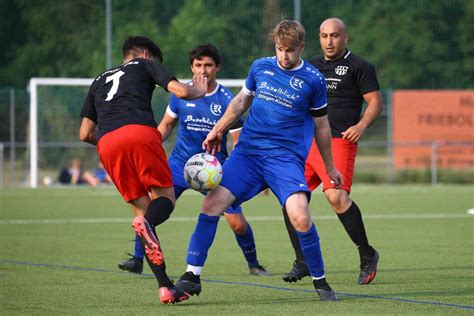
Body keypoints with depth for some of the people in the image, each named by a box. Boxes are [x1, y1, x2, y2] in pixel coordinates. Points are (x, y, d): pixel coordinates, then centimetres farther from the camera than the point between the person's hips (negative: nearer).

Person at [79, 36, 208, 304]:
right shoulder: (145, 65, 23)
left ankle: (165, 287, -2)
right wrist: (199, 91, 32)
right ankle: (146, 222, -34)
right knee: (165, 198, 6)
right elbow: (180, 91, 9)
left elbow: (85, 134, 30)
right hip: (140, 131, -4)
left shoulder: (99, 81, 36)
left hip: (107, 144, 4)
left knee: (142, 209, 10)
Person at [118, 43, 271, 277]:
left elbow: (239, 141, -7)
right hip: (180, 162, 2)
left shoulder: (226, 101, -10)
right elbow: (166, 124, 13)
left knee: (237, 223, -5)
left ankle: (253, 264, 20)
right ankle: (138, 260, -5)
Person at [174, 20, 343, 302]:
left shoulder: (313, 80, -1)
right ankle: (192, 276, -4)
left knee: (301, 218, -23)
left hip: (286, 157, -3)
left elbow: (321, 126, 11)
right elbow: (241, 101, 25)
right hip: (248, 150, 3)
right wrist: (218, 130, 23)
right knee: (213, 202, -13)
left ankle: (320, 281, -1)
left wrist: (330, 167, 17)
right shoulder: (260, 67, 7)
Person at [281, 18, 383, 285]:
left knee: (336, 196, -25)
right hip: (306, 143, 7)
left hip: (339, 142, -7)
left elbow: (375, 102, -2)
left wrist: (362, 125, -19)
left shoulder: (358, 67, 3)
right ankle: (303, 263, 10)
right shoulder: (312, 67, 21)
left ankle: (367, 255, -10)